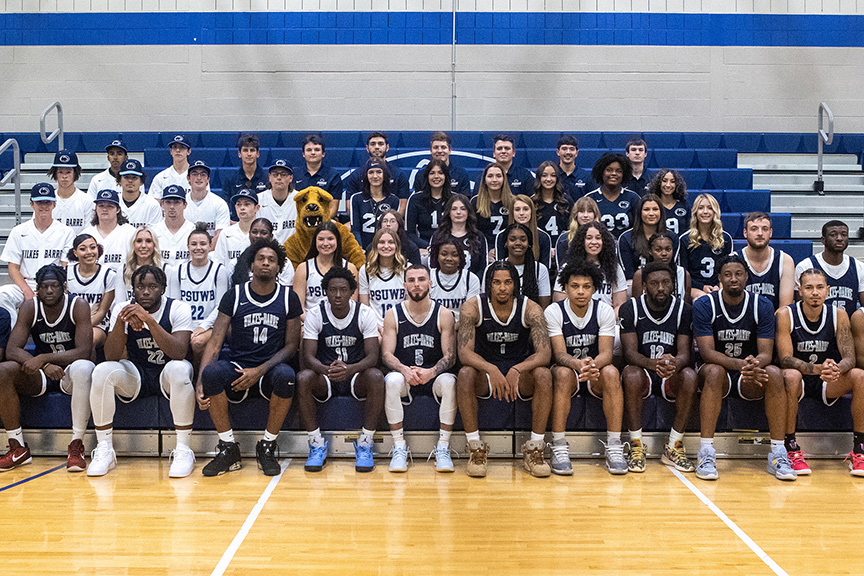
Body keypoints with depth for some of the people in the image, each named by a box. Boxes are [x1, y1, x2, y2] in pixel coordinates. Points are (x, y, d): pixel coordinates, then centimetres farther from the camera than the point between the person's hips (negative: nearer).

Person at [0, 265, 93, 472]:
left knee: (84, 368, -38)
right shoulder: (29, 308, -6)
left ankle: (76, 445, -31)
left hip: (70, 371, -3)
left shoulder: (78, 306, -13)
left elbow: (84, 352, -21)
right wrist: (46, 366, -30)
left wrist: (44, 358, -31)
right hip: (40, 376, 3)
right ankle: (18, 447, -15)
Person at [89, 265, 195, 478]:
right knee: (103, 370, -26)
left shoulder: (179, 309, -14)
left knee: (179, 369, -36)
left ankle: (183, 450, -26)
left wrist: (149, 319, -38)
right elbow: (111, 357, -18)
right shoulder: (122, 308, -8)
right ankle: (104, 450, -14)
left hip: (167, 375, -2)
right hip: (135, 378, 3)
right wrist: (121, 320, -33)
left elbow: (179, 353, -30)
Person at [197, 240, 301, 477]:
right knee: (211, 372, -33)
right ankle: (228, 449, -16)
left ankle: (267, 446, -14)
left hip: (269, 370, 0)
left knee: (286, 375, -36)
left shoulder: (288, 297, 5)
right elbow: (215, 343, -2)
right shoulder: (234, 296, 4)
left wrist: (260, 371, -13)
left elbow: (291, 345, 4)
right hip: (237, 368, 1)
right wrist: (200, 383, -17)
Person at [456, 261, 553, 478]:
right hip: (485, 374, 0)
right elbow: (464, 352, -20)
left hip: (521, 375, 1)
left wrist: (516, 370, -38)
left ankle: (534, 449, -20)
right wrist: (491, 370, -40)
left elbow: (544, 353, -19)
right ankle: (475, 448, -21)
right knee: (465, 374, -32)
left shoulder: (530, 309, -10)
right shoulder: (473, 308, -11)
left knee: (544, 375, -30)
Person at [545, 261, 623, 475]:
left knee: (611, 372, -32)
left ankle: (614, 447, -28)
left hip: (596, 370, 1)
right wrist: (578, 365, -43)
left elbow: (606, 353, -16)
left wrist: (593, 365, -41)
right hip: (568, 368, -1)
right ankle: (559, 447, -32)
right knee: (563, 373, -35)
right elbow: (560, 354, -19)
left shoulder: (605, 311, -6)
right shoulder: (553, 312, -10)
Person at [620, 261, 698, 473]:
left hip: (671, 377, 2)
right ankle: (636, 446, -23)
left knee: (690, 376, -31)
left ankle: (674, 447, -19)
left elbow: (684, 353, -8)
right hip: (643, 371, -1)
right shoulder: (630, 309, -6)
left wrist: (674, 365, -35)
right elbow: (630, 353, -14)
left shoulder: (684, 310, -2)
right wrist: (654, 364, -37)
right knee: (631, 375, -35)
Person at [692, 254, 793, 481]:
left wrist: (755, 364, -35)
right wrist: (739, 365, -37)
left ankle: (778, 453, -23)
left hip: (750, 378, 2)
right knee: (714, 372, -35)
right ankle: (706, 453, -35)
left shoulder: (762, 306, -4)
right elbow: (707, 352, -19)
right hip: (718, 370, -2)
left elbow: (766, 353, -10)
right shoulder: (703, 306, -10)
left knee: (774, 374, -28)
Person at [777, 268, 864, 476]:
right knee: (791, 376, -36)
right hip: (799, 381, -3)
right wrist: (817, 368, -38)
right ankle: (791, 448, -27)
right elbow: (785, 359, -20)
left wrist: (836, 369, -35)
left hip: (827, 383, 3)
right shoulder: (785, 315, -13)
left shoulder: (838, 315, -4)